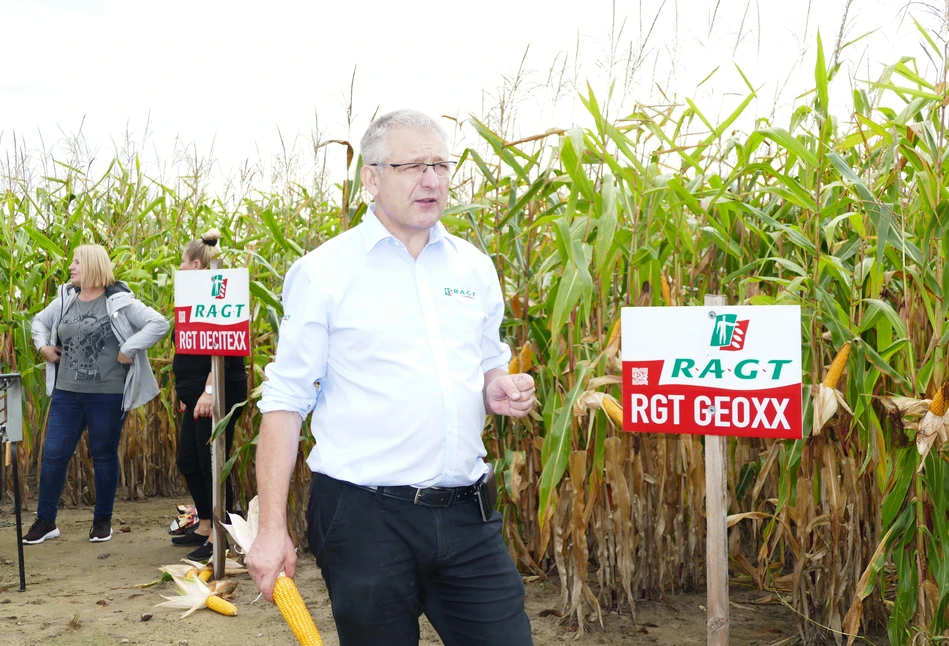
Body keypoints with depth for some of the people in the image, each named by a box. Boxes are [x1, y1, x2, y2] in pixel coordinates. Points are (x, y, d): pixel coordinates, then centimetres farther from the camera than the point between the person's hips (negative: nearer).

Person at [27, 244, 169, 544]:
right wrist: (43, 345, 9)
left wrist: (128, 350, -19)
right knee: (53, 454, 6)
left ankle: (103, 520, 21)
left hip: (108, 395, -5)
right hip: (67, 392, 5)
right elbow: (40, 320, 27)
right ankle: (45, 520, 19)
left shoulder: (118, 301, -9)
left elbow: (159, 324, -17)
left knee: (104, 456, 7)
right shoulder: (65, 299, 8)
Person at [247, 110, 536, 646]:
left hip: (467, 514, 4)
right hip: (365, 517, -3)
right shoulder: (324, 271, -4)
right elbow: (286, 401, -5)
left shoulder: (475, 267, 9)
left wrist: (500, 390, -2)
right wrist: (273, 530, -8)